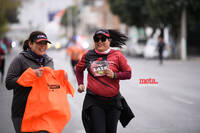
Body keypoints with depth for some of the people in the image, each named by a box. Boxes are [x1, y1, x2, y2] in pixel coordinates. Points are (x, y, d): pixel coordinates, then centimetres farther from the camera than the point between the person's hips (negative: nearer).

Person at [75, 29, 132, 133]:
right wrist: (80, 84, 13)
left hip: (113, 101, 1)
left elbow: (128, 74, 3)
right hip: (94, 101, -1)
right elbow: (79, 69, 24)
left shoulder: (117, 55, 0)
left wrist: (114, 75, -13)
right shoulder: (88, 55, 4)